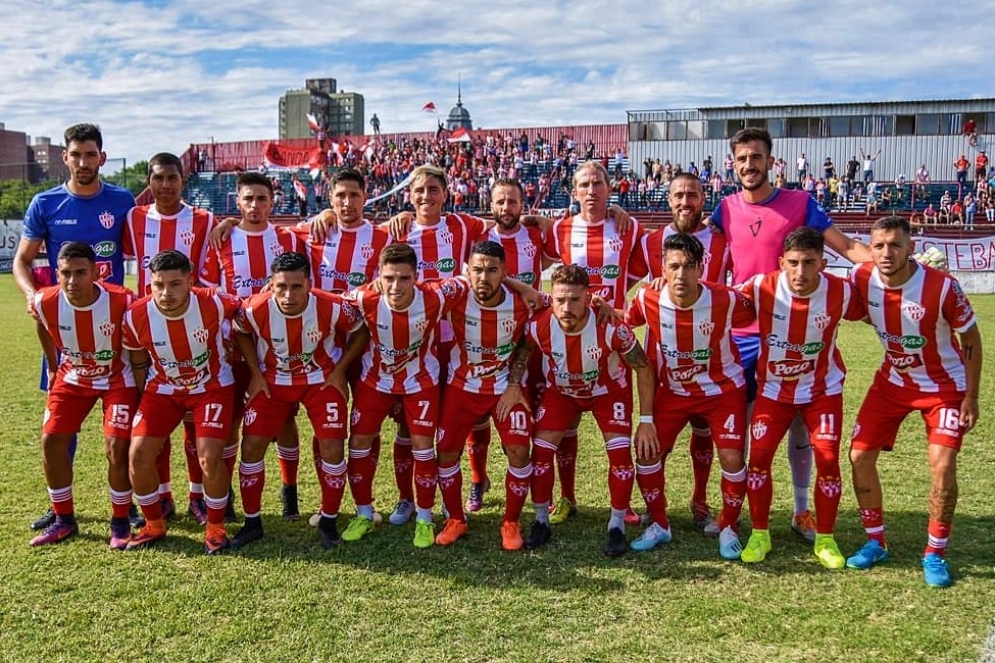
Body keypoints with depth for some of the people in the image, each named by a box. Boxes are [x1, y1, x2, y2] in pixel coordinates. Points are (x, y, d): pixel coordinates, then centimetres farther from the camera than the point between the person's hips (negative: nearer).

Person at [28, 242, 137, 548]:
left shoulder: (121, 301, -29)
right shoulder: (45, 303, -20)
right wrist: (53, 368, 15)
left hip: (117, 378, -3)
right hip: (72, 377, 4)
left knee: (116, 447, -13)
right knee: (51, 440, -3)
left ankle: (120, 522, 7)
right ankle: (64, 520, 14)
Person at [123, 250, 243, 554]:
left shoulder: (214, 304, -27)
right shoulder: (136, 316, -19)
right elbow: (139, 363, 0)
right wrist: (143, 399, 4)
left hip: (211, 386, -2)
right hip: (162, 389, 3)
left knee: (210, 458, -16)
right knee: (138, 455, -9)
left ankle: (215, 528, 9)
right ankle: (154, 525, 16)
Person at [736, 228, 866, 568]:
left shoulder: (840, 292, -18)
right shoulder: (761, 287, -21)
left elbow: (867, 313, 3)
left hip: (823, 389, 0)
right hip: (773, 388, 0)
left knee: (828, 460, -7)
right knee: (759, 456, -6)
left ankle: (825, 540, 13)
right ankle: (759, 534, 13)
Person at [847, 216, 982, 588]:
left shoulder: (941, 287, -26)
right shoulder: (862, 280, -18)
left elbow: (971, 339, -13)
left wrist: (971, 397, -12)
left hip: (944, 385, -4)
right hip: (892, 381, 4)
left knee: (942, 463, -17)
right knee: (860, 455, -3)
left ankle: (935, 554, 3)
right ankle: (876, 542, 16)